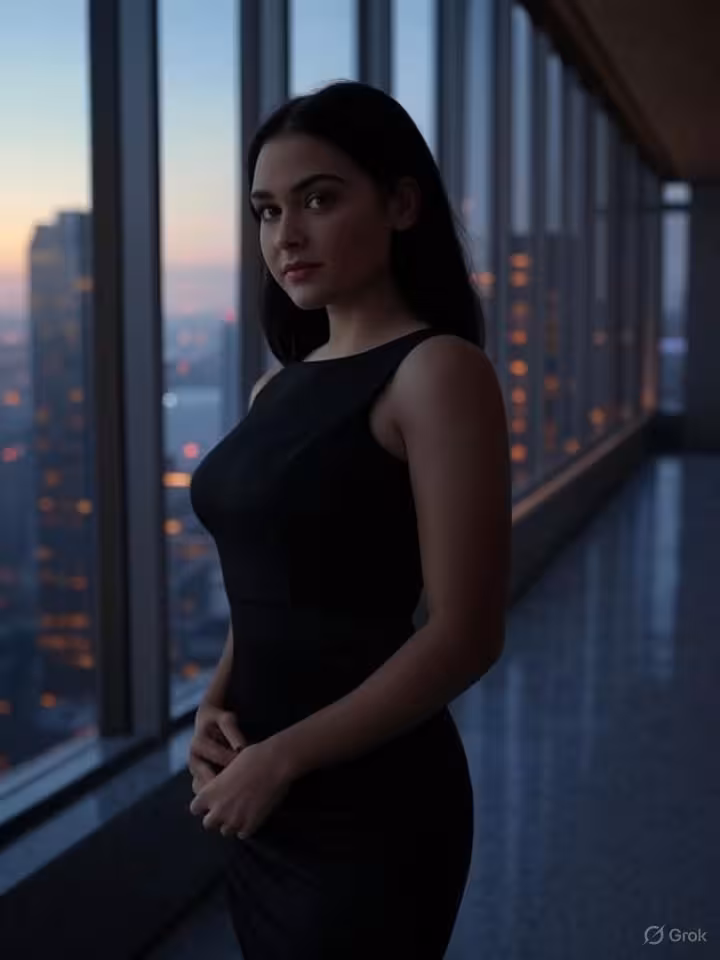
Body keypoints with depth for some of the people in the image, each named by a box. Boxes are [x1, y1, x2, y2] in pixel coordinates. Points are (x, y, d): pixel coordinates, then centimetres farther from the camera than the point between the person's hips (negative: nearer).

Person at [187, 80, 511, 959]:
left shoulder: (437, 371, -14)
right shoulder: (277, 387, 8)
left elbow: (464, 637, -18)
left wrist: (280, 758, -14)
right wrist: (213, 708, -2)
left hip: (372, 808, -7)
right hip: (265, 804, 7)